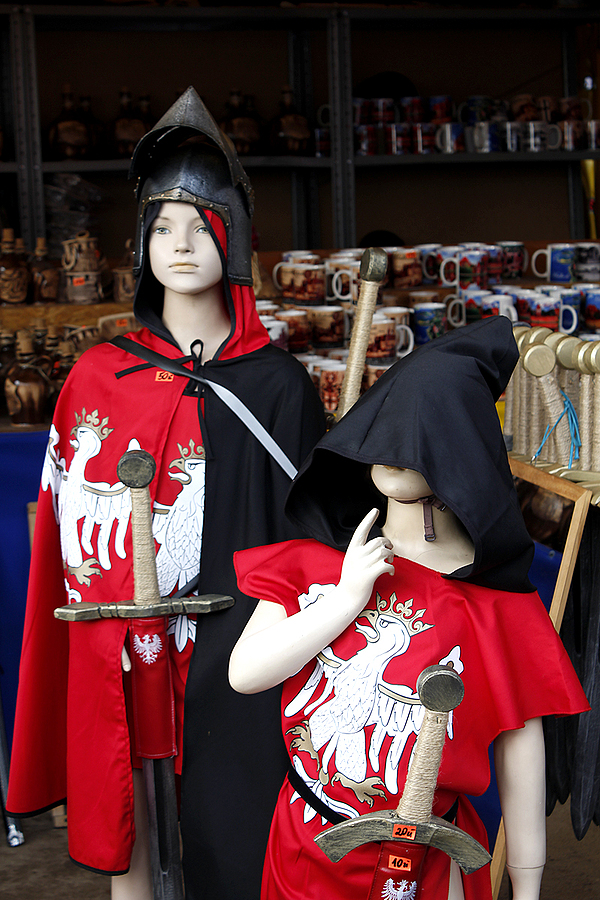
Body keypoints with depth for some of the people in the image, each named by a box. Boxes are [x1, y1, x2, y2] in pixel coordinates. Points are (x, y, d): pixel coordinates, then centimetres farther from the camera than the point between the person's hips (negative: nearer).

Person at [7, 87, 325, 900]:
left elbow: (305, 530, 1)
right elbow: (70, 528, 6)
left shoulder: (276, 383, -1)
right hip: (118, 651, 2)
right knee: (123, 827, 10)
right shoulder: (99, 379, 4)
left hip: (233, 661, -1)